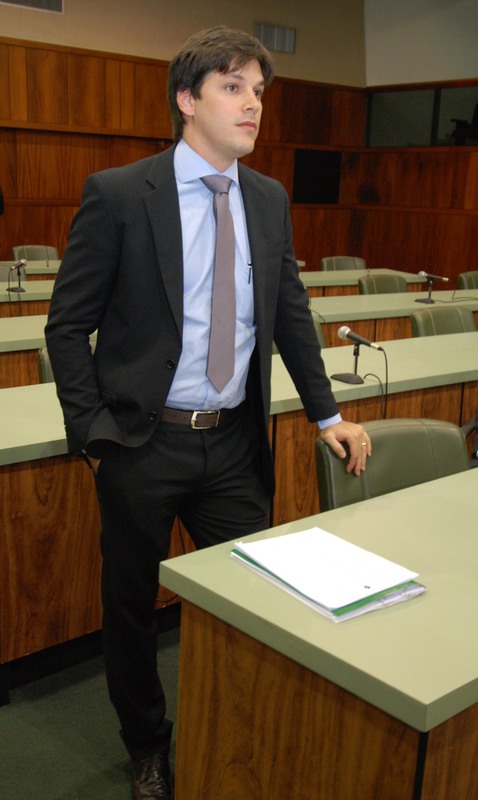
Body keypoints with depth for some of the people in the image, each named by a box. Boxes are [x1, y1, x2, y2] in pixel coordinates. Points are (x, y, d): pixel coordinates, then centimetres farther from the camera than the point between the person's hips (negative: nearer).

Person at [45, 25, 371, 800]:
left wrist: (327, 414, 9)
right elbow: (68, 324, -6)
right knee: (131, 606, 13)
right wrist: (94, 434, -10)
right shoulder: (117, 194, -9)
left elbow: (292, 314, 12)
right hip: (144, 444, -3)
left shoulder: (270, 199, 5)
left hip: (236, 444, 4)